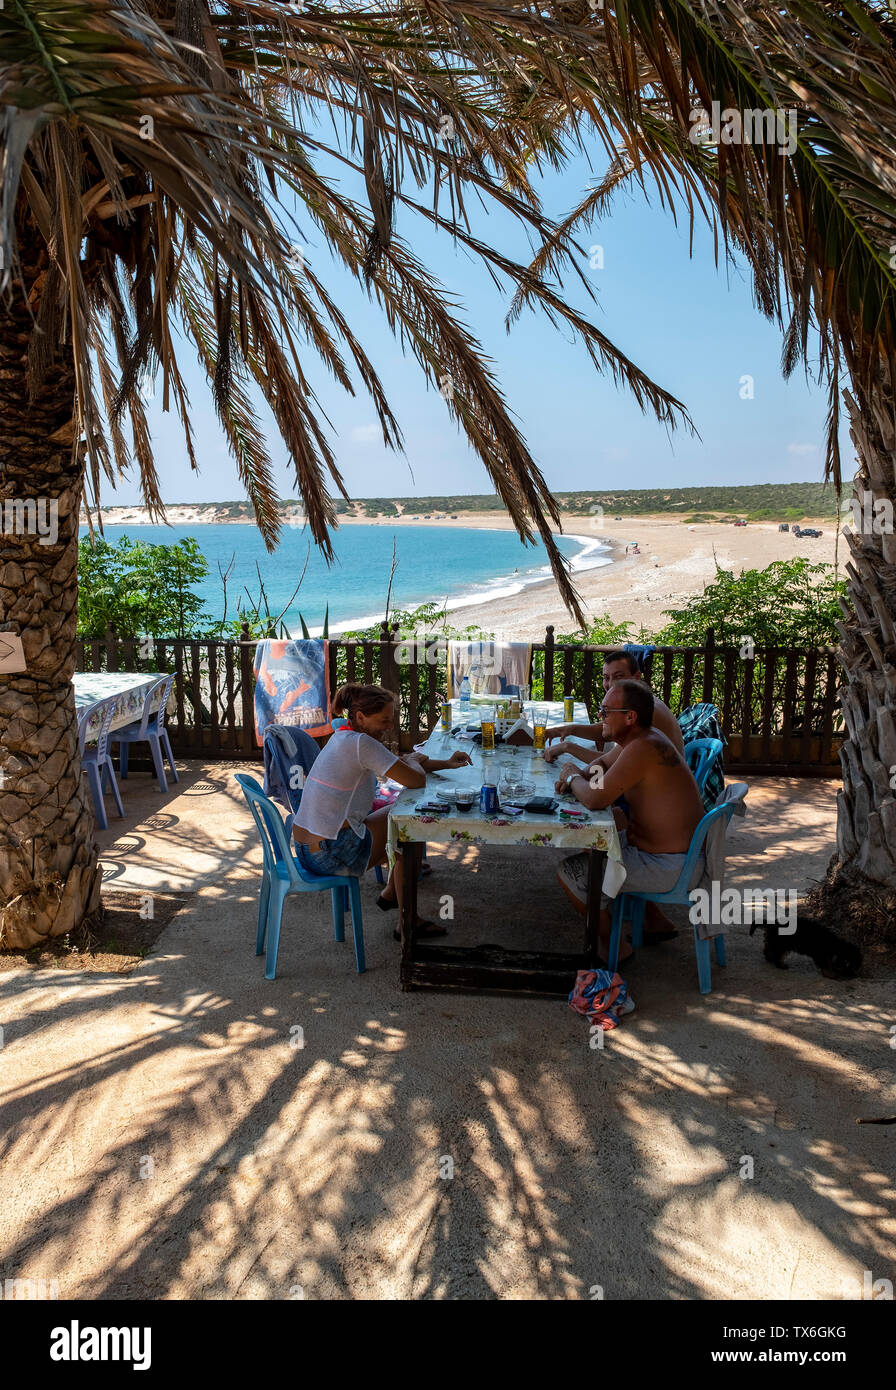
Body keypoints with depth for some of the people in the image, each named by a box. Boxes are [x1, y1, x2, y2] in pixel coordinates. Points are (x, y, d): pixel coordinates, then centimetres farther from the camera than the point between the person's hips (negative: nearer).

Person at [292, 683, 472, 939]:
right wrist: (414, 761, 3)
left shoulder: (344, 737, 10)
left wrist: (446, 763, 12)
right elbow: (417, 780, -21)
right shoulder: (361, 743, -21)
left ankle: (390, 894, 42)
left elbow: (399, 765, 21)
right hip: (332, 855, -9)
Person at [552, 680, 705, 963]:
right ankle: (655, 921, 33)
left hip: (669, 868, -10)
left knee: (569, 873, -9)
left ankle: (613, 945, 12)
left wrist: (574, 778, -10)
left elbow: (595, 798, -32)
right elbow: (603, 762, 24)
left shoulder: (643, 749, -27)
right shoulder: (638, 737, 5)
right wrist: (585, 775, 1)